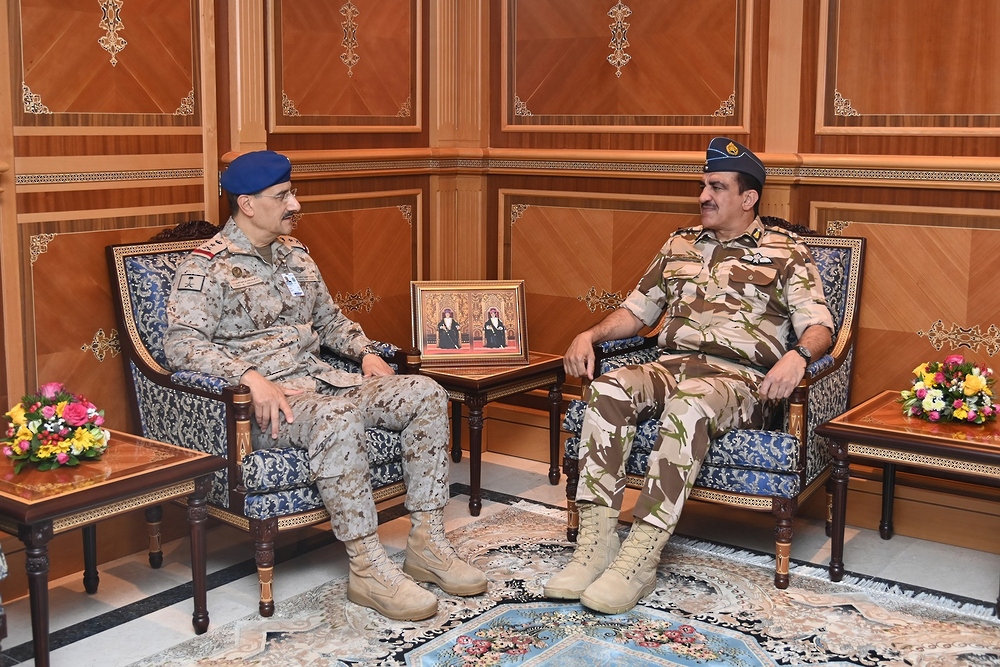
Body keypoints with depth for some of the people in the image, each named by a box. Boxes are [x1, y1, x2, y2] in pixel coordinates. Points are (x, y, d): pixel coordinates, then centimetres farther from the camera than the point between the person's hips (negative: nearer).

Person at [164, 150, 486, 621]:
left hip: (320, 379, 8)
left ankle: (427, 543, -8)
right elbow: (180, 341, -17)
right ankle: (368, 570, -28)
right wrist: (251, 377, -30)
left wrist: (365, 352, 9)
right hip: (264, 402, -8)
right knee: (339, 418, -39)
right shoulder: (207, 266, -5)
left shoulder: (295, 254, 19)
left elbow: (329, 318, 29)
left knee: (425, 393, -9)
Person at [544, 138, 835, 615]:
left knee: (688, 404, -40)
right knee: (606, 390, -29)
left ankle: (639, 560, -39)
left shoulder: (785, 253, 10)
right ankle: (596, 543, -31)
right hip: (672, 365, 5)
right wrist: (590, 335, 5)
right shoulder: (680, 244, 24)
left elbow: (818, 325, 0)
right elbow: (637, 310, 24)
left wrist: (798, 356, -23)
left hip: (739, 377, -4)